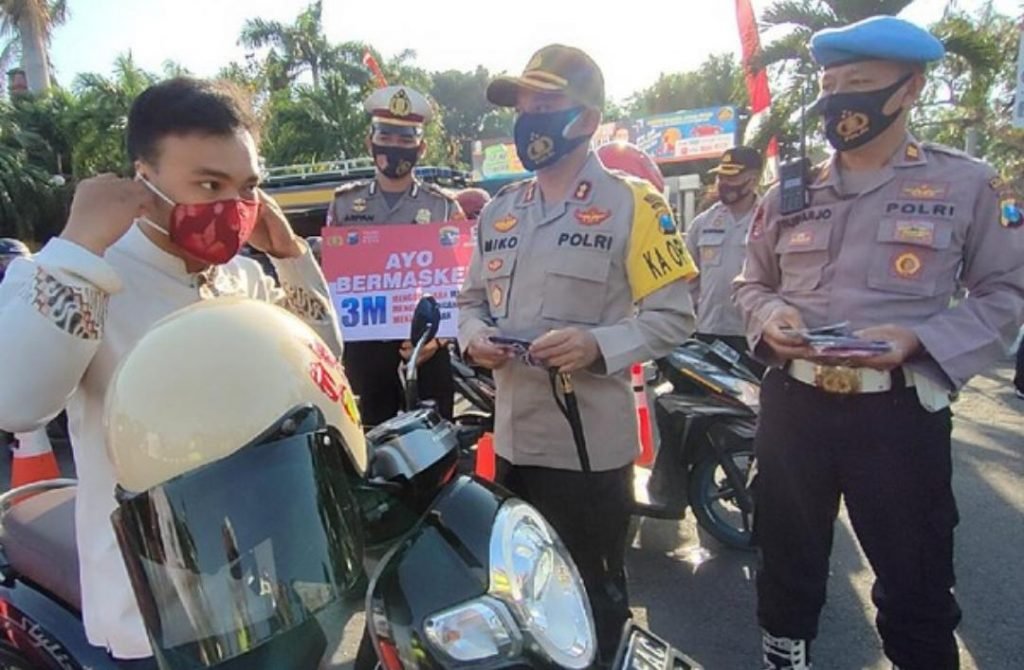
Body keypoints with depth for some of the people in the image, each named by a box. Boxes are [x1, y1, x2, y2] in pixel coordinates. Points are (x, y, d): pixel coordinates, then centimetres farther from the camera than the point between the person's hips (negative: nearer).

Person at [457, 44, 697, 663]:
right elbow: (473, 298, 19)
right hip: (513, 438, 6)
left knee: (594, 599, 11)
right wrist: (475, 335, -4)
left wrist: (599, 344, -26)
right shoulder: (499, 210, 12)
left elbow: (674, 316, -10)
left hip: (589, 443, -6)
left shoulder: (631, 203, -7)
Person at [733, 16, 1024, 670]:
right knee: (788, 557, 19)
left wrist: (917, 338, -17)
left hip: (900, 412, -3)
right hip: (793, 404, 4)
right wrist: (771, 316, -7)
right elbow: (752, 284, 16)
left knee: (915, 579, 10)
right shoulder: (789, 192, 9)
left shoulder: (967, 183, -1)